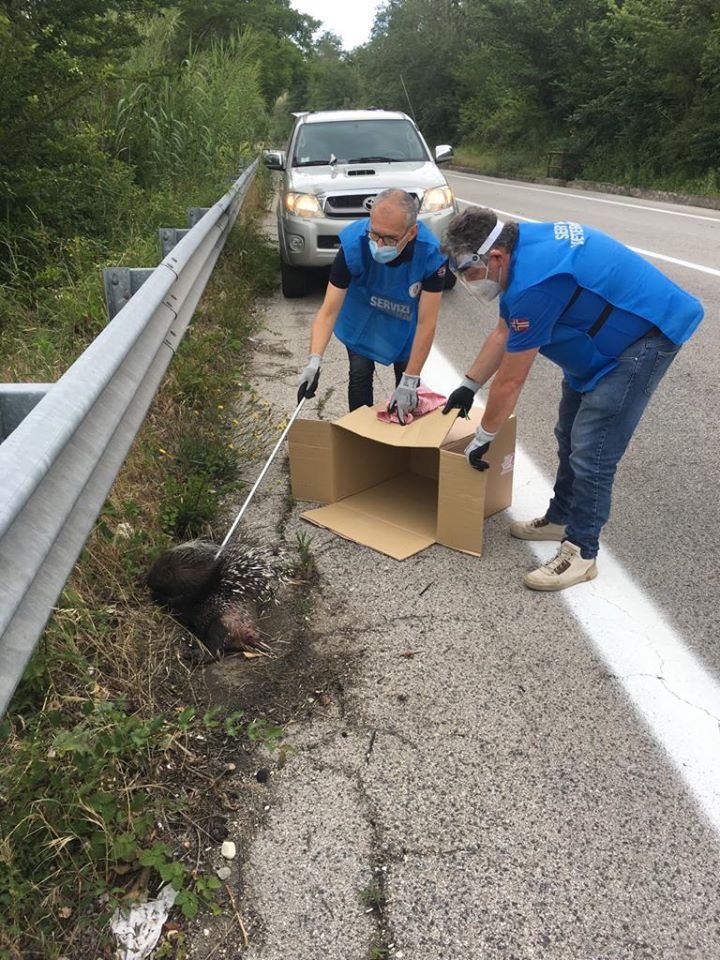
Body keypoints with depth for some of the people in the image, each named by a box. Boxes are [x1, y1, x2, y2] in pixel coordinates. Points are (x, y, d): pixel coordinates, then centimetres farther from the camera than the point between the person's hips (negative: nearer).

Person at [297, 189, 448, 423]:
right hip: (361, 315, 0)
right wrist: (314, 361, -47)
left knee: (406, 376, 5)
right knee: (360, 374, -3)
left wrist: (409, 382, -31)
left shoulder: (431, 254, -38)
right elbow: (329, 310, -33)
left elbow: (426, 323, -31)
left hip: (405, 320, 0)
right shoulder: (353, 245, -37)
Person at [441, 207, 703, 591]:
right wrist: (469, 386, 13)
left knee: (591, 451, -12)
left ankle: (582, 552, 2)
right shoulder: (520, 246, -2)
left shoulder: (533, 282, -33)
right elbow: (503, 332, 11)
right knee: (570, 434, 16)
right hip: (607, 337, 11)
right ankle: (561, 518, 32)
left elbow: (510, 381, -23)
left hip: (647, 338, -10)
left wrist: (482, 438, -11)